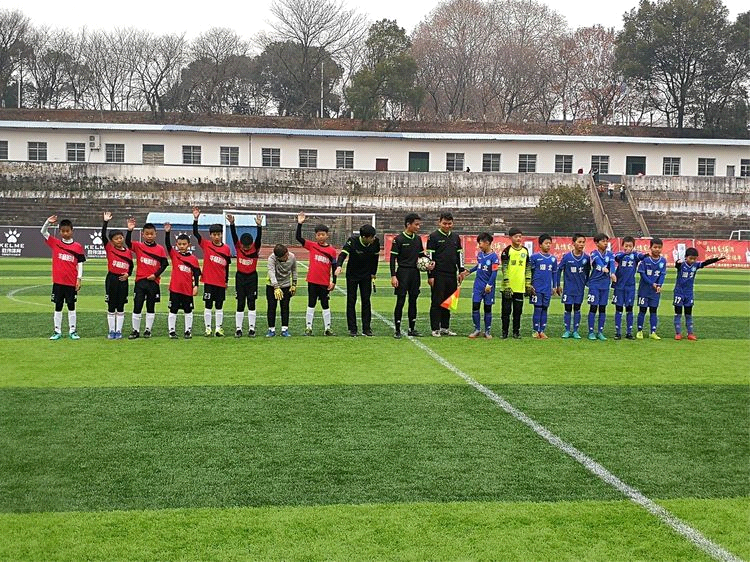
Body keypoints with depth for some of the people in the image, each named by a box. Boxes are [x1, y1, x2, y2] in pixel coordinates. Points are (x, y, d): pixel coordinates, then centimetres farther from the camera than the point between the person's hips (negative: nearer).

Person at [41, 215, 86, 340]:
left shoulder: (77, 247, 0)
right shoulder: (55, 243, 4)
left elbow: (80, 264, 1)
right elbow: (43, 232, 2)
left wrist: (79, 279, -5)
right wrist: (48, 222, -16)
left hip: (72, 282, -1)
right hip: (58, 281, 1)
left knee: (71, 306, 7)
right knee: (58, 306, 7)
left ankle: (72, 331, 14)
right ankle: (57, 331, 12)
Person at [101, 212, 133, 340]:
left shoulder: (128, 252, 6)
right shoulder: (109, 249, -1)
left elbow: (131, 266, 14)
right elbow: (103, 235, -12)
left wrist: (128, 274, -4)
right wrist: (105, 222, -17)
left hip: (123, 281, 2)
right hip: (111, 280, -2)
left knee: (120, 307, 7)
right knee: (111, 307, 4)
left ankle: (119, 331, 14)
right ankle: (111, 331, 12)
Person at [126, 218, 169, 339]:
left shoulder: (160, 249, 2)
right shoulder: (138, 246, 1)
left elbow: (164, 264, 1)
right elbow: (128, 242, -16)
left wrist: (156, 275, -10)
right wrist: (130, 230, -32)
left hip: (153, 281, 0)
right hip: (140, 281, 0)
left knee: (151, 307, 8)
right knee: (137, 306, 0)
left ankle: (148, 330, 17)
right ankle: (135, 330, 8)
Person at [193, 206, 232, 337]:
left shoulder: (226, 248, 2)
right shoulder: (206, 245, -2)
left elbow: (227, 266, 8)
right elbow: (195, 233, -12)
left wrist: (227, 280, 9)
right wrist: (195, 219, -24)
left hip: (221, 282, 2)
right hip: (209, 281, -2)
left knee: (219, 306, 8)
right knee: (208, 306, 3)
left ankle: (219, 328, 15)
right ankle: (208, 328, 10)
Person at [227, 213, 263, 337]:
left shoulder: (255, 248, -8)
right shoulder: (238, 247, -5)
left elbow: (259, 237, -22)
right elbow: (234, 235, -17)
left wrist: (259, 226, -38)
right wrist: (232, 224, -33)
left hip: (252, 277, -1)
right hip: (240, 277, 1)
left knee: (251, 303, 2)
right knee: (240, 304, 4)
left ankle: (251, 328, 9)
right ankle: (238, 328, 9)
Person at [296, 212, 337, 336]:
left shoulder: (332, 250, -1)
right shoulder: (312, 246, 0)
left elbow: (334, 267, 3)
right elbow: (298, 237, -8)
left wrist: (333, 282, -1)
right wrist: (299, 224, -18)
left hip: (325, 283, 0)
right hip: (312, 281, 0)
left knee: (325, 305, 8)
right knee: (311, 304, 7)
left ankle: (327, 328, 15)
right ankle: (308, 327, 12)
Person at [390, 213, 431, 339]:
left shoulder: (418, 239, 10)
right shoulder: (399, 239, -8)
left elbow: (421, 254, 21)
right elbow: (393, 258, -8)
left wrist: (430, 261, 1)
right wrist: (393, 276, -15)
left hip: (415, 273, 6)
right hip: (403, 272, -6)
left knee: (413, 300, 10)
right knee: (401, 301, -5)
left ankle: (412, 329, 18)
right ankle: (397, 330, 0)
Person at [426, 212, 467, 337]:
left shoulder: (456, 237, 14)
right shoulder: (434, 237, -3)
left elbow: (460, 255, 19)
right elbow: (429, 257, -6)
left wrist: (461, 270, 9)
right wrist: (430, 275, -10)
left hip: (452, 275, 5)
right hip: (438, 275, -5)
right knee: (437, 302, -2)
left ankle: (445, 327, 17)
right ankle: (435, 329, 2)